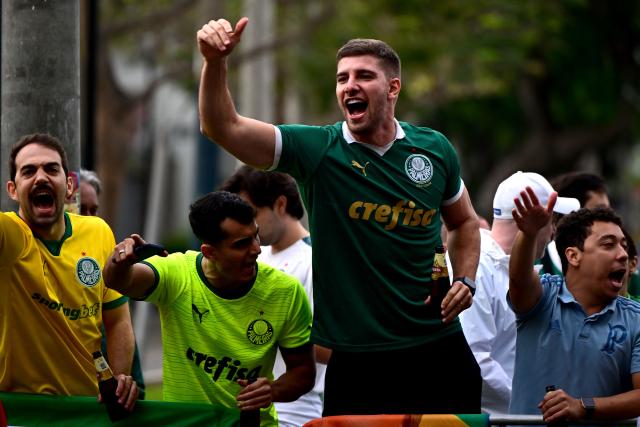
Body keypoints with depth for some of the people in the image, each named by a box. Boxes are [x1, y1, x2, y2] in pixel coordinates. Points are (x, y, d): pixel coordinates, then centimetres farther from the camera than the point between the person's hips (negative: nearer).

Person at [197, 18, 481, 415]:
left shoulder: (434, 149, 4)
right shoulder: (317, 151, -4)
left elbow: (464, 222, 22)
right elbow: (223, 127, -13)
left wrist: (465, 281, 5)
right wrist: (215, 62, -29)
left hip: (439, 352, 2)